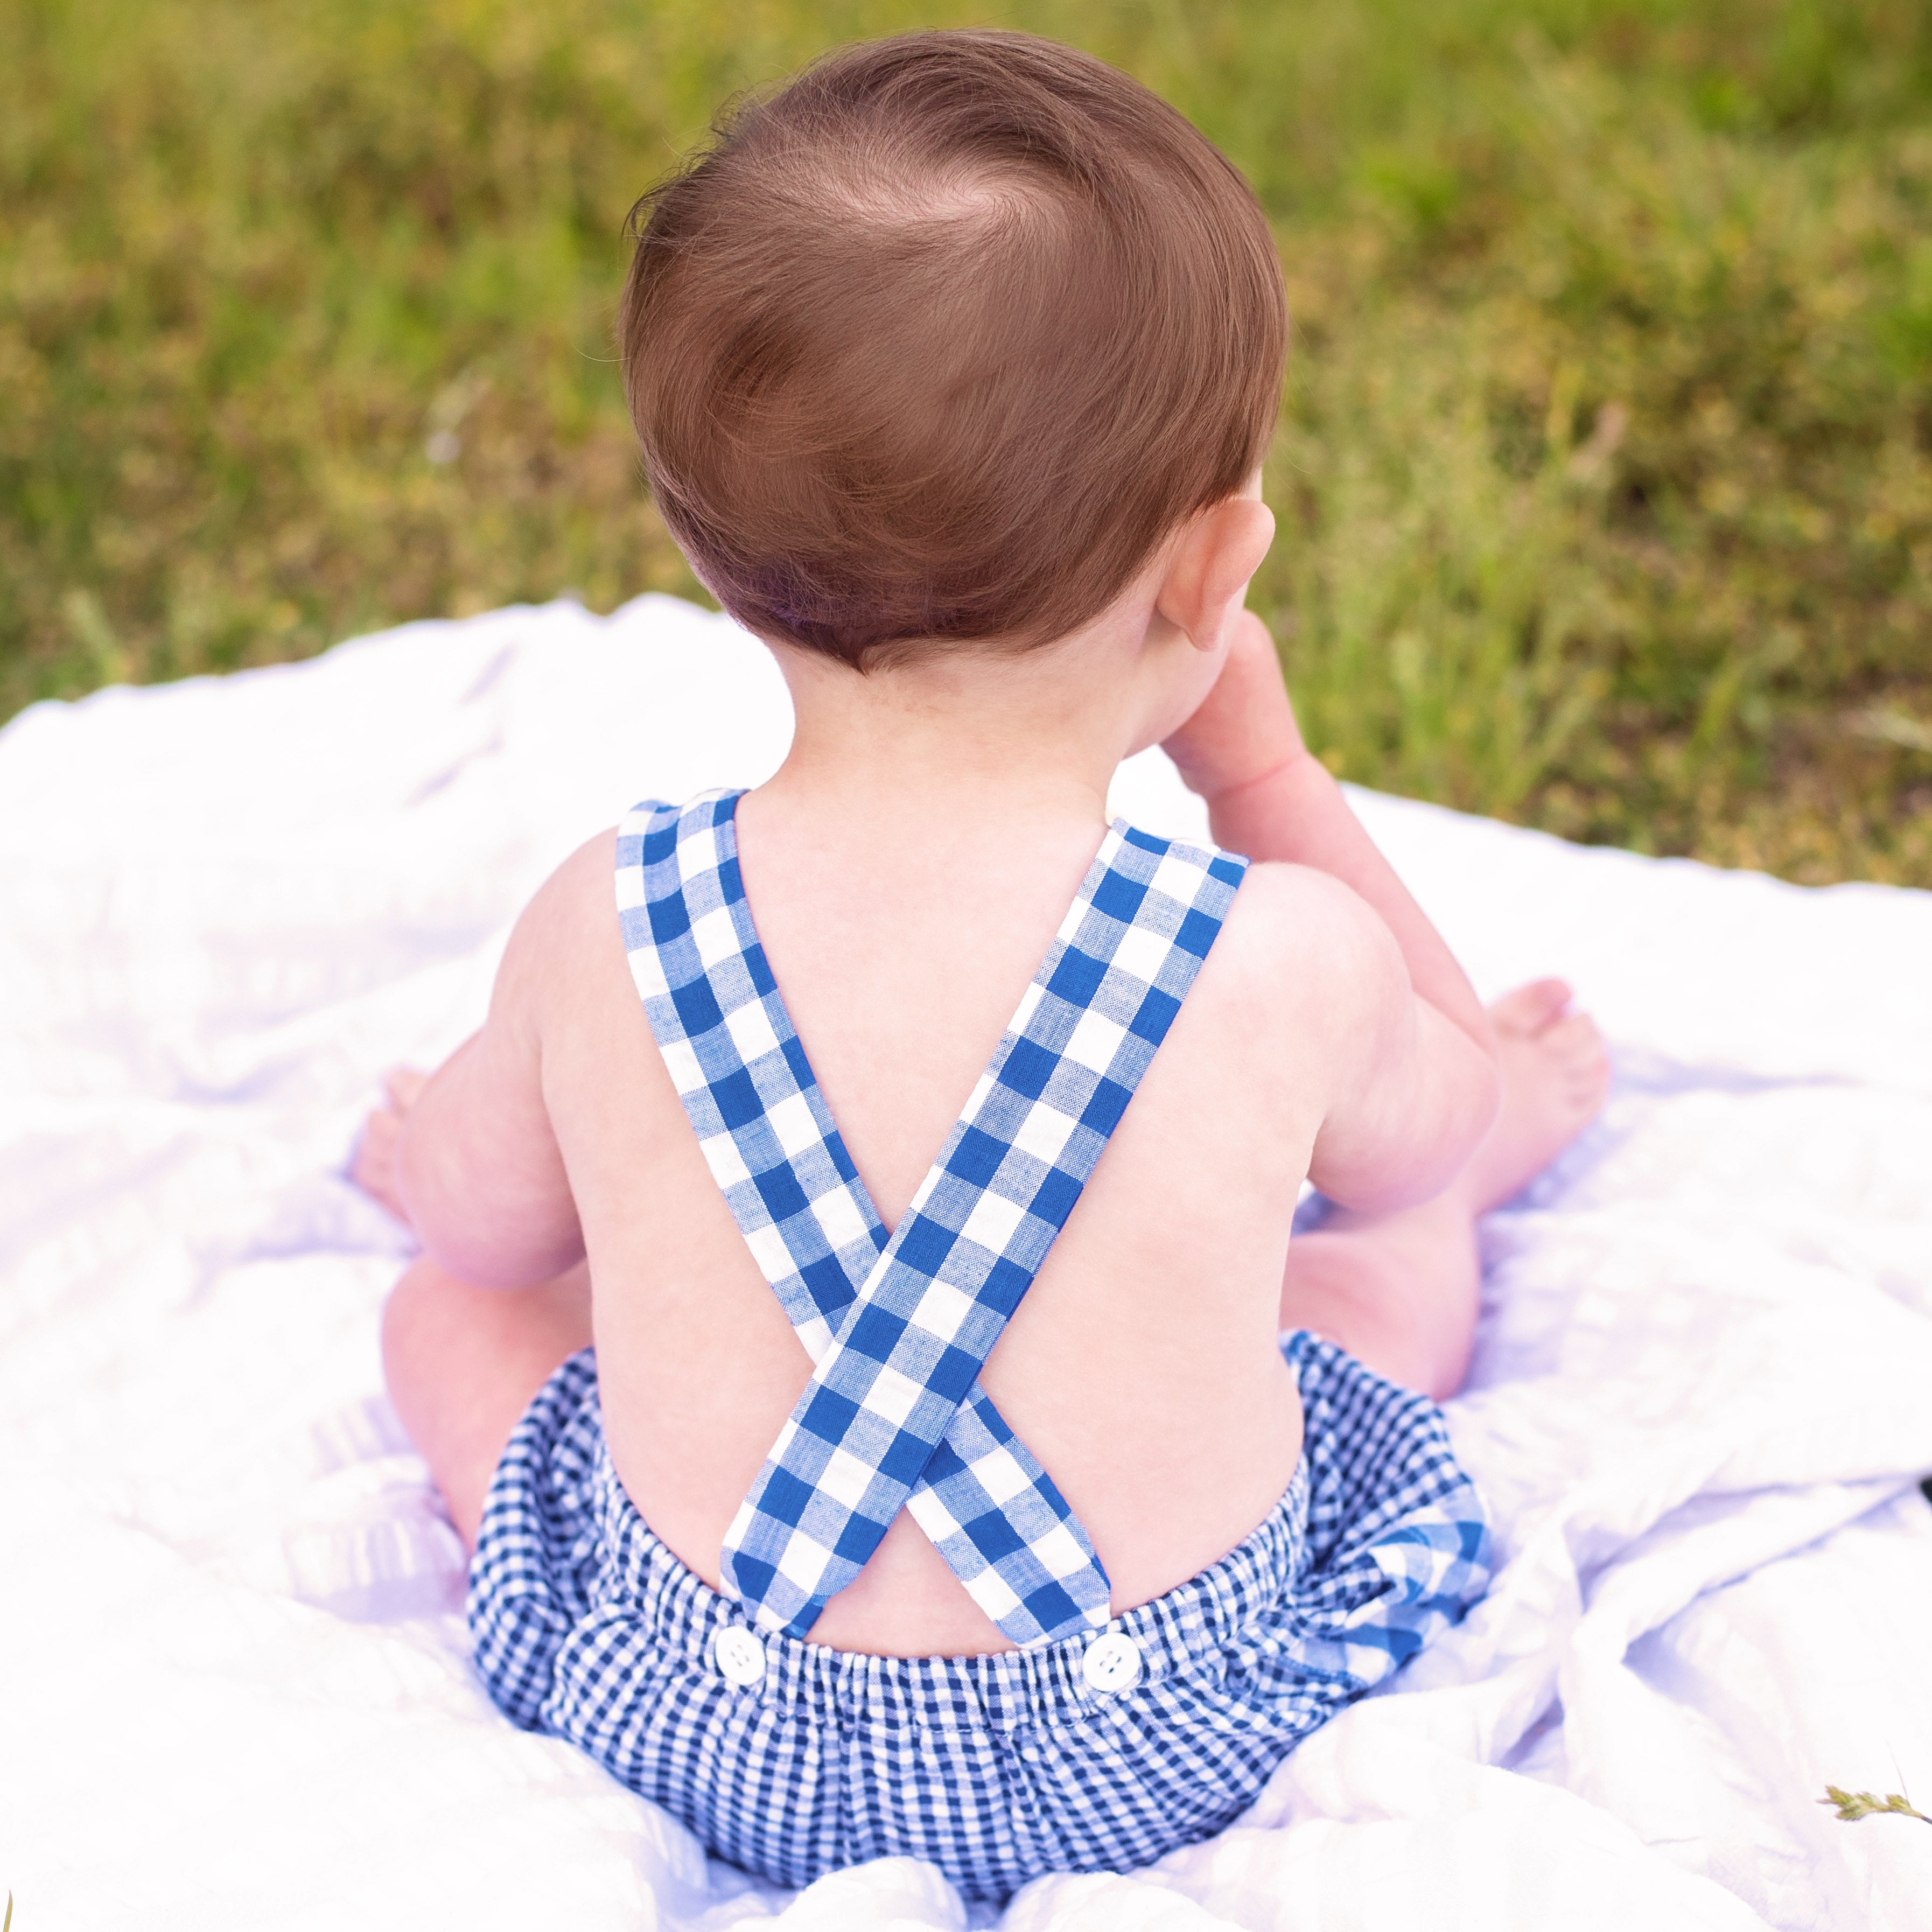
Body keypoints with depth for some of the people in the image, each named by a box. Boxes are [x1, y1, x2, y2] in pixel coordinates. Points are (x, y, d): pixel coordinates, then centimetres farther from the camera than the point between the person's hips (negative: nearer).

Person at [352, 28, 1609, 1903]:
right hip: (1171, 1750, 0)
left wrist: (423, 1152, 27)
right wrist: (1271, 776, 18)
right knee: (1407, 1245, 20)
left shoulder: (603, 927, -20)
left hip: (716, 1740, 1)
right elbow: (1429, 1135, 0)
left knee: (449, 1307, 26)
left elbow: (485, 1208, 1)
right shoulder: (1284, 963, -25)